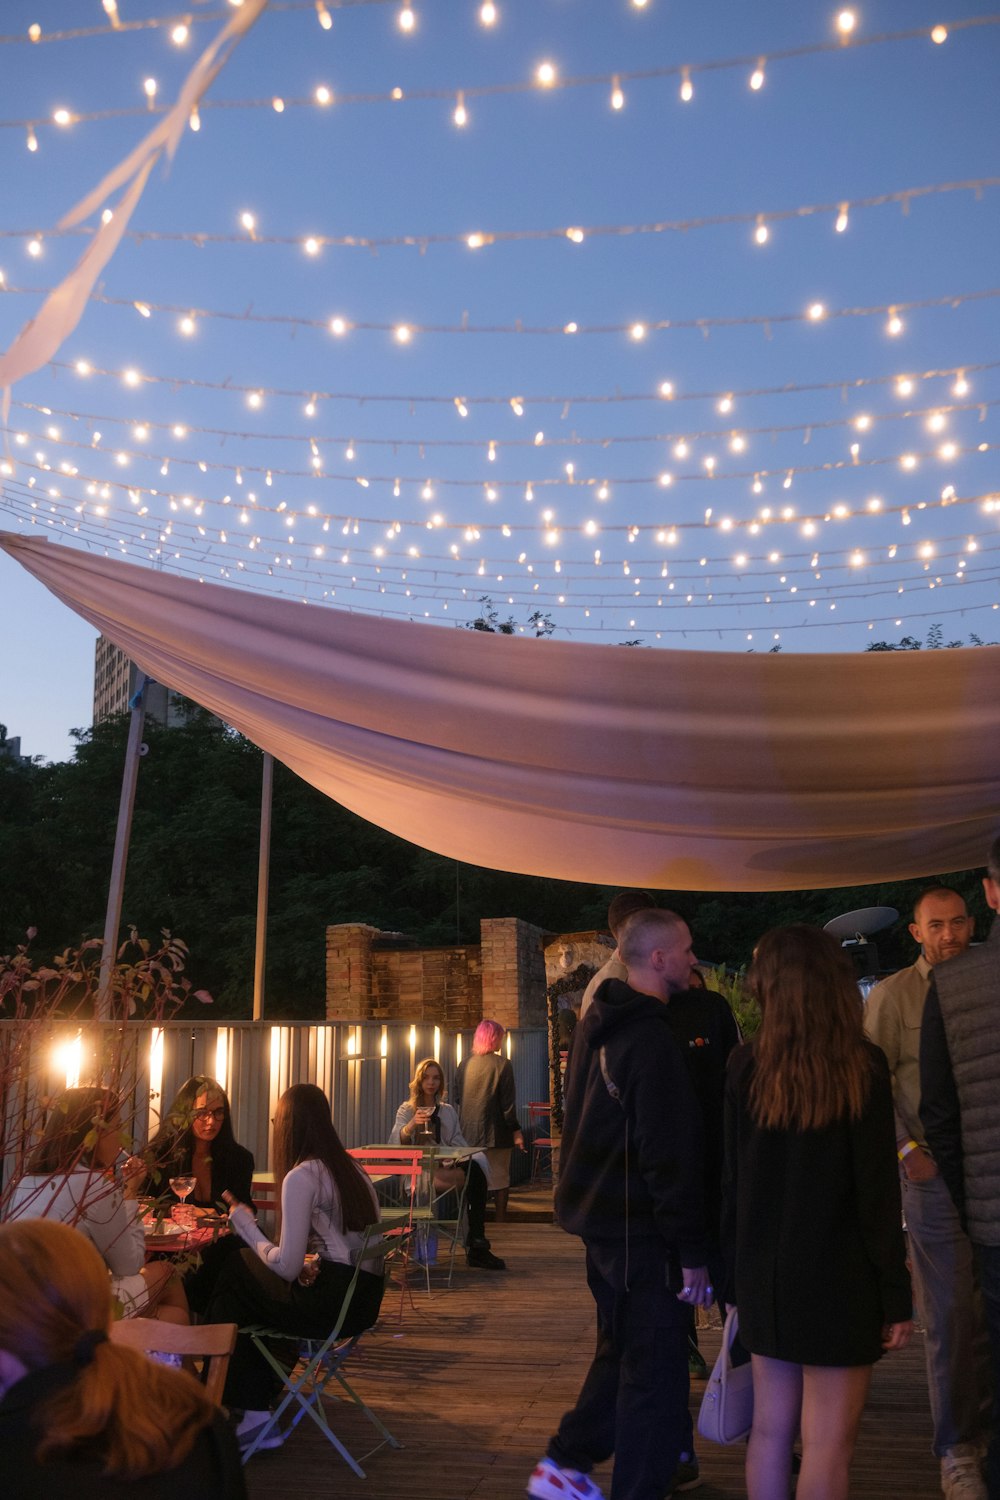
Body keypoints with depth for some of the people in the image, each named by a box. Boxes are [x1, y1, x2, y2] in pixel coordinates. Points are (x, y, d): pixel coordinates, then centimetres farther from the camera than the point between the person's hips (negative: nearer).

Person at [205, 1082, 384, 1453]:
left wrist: (244, 1219, -2)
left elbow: (286, 1267, -13)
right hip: (364, 1299, 8)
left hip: (331, 1304, -8)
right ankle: (255, 1413, 15)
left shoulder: (301, 1177, -13)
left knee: (232, 1274, 9)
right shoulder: (351, 1168, 11)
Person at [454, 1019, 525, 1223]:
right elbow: (508, 1102, -13)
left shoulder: (465, 1064, 2)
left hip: (469, 1131, 4)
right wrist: (516, 1130, -6)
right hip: (496, 1131, -4)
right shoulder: (502, 1064, -12)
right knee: (500, 1179, 7)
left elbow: (457, 1097, 8)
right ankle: (500, 1221, 10)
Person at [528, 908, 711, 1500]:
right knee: (657, 1372, 2)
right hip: (641, 1229, -9)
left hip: (598, 1215, 10)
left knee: (622, 1351, 23)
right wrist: (692, 1251, -17)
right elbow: (671, 1155, -21)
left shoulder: (596, 1023, 8)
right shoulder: (652, 1040, -21)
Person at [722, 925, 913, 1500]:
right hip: (838, 1278, -4)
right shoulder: (862, 1065, -11)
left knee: (770, 1430, 14)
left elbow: (730, 1180, 1)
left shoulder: (746, 1065, -3)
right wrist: (896, 1295, -4)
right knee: (828, 1446, 3)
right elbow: (878, 1191, -12)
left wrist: (734, 1274, 10)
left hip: (764, 1275, 4)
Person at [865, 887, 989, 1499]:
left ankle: (990, 1432, 25)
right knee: (952, 1316, 4)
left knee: (993, 1313, 9)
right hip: (935, 1173, -3)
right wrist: (907, 1149, -11)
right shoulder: (894, 994, 0)